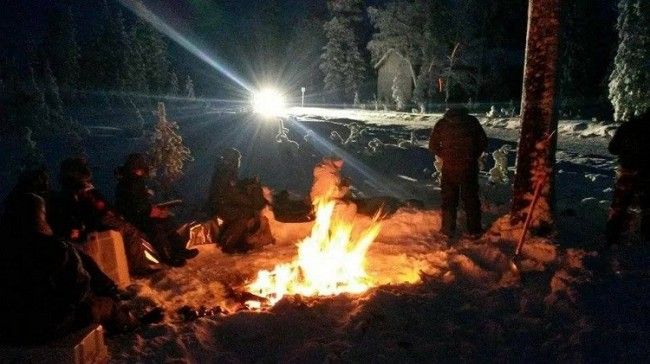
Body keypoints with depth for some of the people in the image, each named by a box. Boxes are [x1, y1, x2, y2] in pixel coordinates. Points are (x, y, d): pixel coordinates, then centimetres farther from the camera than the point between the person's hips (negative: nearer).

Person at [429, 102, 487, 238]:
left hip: (449, 168, 0)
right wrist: (474, 156, 13)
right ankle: (474, 230, 20)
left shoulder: (442, 124, -2)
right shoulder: (472, 121, -2)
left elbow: (433, 146, 0)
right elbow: (483, 142, 1)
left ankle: (448, 229, 18)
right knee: (471, 199, 12)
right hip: (469, 167, 0)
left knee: (448, 199, 12)